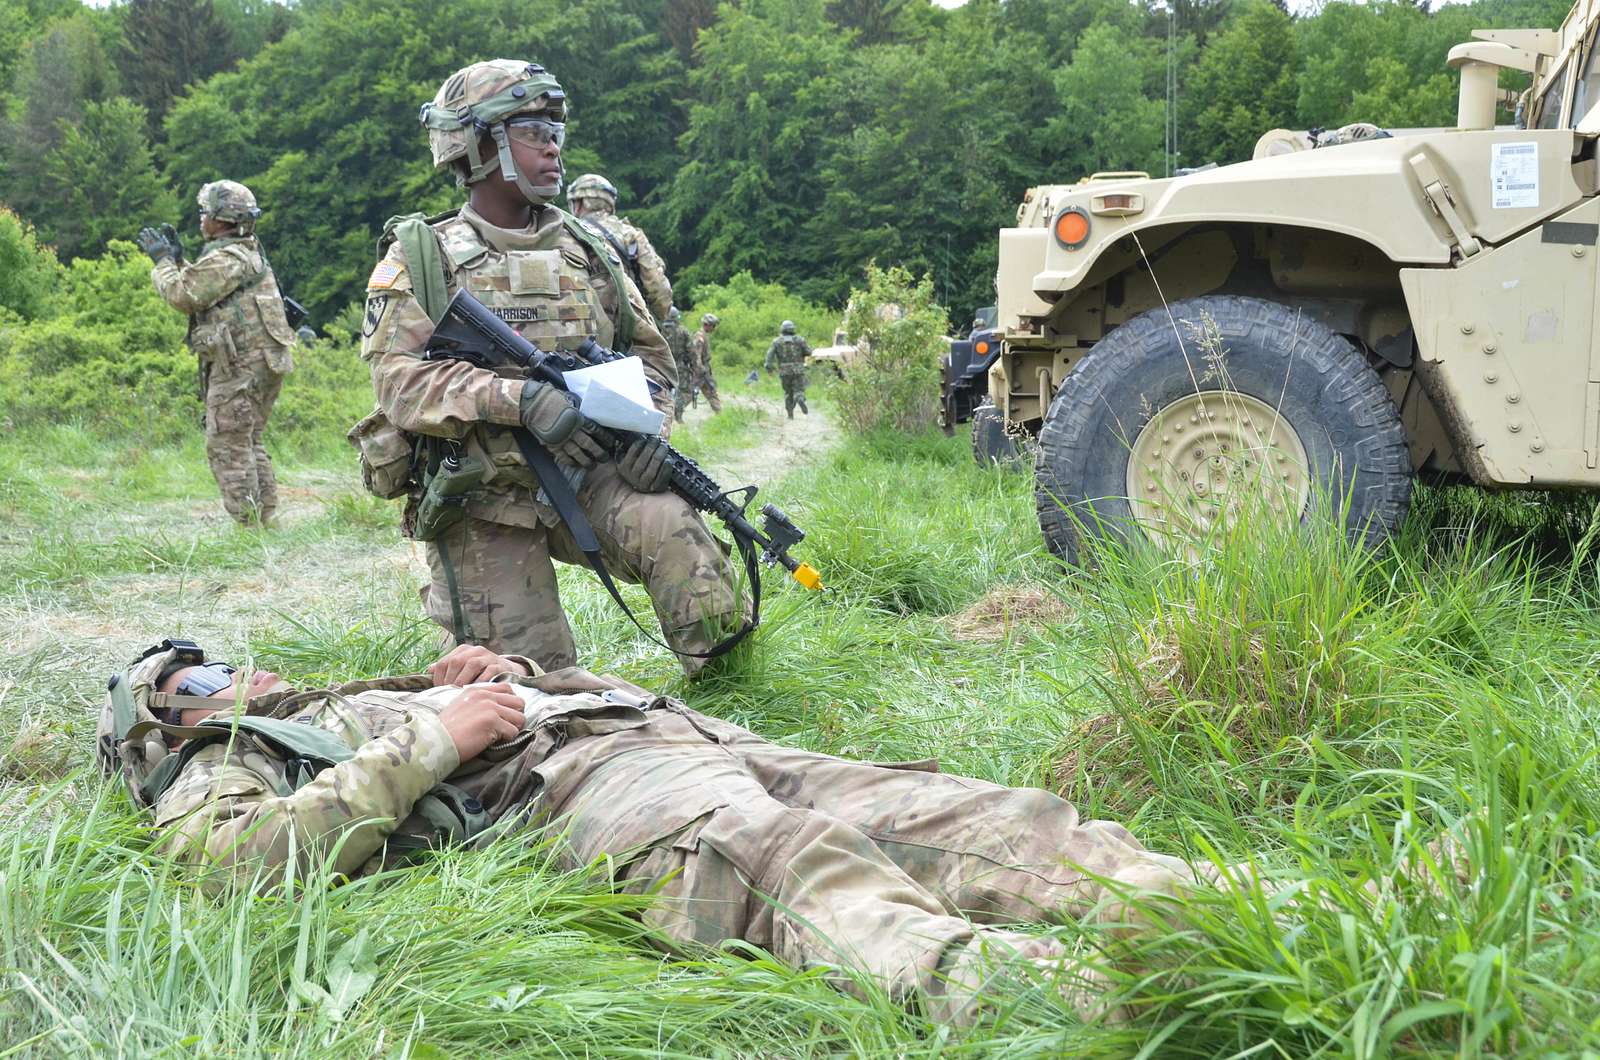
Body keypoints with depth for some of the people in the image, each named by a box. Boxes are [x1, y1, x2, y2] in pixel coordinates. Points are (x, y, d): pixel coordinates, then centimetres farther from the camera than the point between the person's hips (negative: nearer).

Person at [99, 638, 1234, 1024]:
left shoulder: (353, 704, 41)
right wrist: (437, 737, -7)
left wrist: (507, 674, 17)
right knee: (790, 861, -38)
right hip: (564, 789, -7)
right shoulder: (214, 777, 19)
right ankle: (1056, 1001, -62)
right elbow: (245, 860, -8)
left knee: (931, 809, -15)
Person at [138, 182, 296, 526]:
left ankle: (248, 525, -6)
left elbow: (184, 296, -15)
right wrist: (178, 258, 20)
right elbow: (201, 290, 26)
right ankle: (265, 520, 17)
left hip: (238, 368, -10)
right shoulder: (248, 252, 17)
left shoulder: (227, 258, -15)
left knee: (228, 448, -5)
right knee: (251, 446, 16)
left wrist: (163, 261, -2)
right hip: (263, 365, 10)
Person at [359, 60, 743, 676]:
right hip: (484, 502, -2)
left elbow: (648, 352, 16)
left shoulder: (585, 250, 12)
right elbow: (401, 380, -14)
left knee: (676, 533, -29)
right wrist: (518, 397, -30)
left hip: (589, 473, 2)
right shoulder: (417, 261, 0)